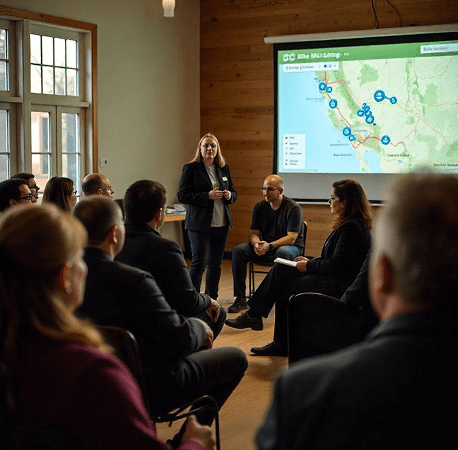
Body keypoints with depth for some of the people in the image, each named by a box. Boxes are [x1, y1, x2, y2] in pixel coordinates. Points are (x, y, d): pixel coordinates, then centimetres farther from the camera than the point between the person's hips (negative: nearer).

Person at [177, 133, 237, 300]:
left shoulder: (224, 168, 12)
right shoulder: (191, 168, -4)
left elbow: (233, 192, 20)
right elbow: (182, 195, -11)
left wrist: (229, 195, -5)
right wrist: (207, 196, -19)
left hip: (222, 224, 6)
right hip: (200, 223, -5)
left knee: (215, 264, 11)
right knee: (199, 263, -7)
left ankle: (211, 300, 21)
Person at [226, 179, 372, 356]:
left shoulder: (351, 227, -18)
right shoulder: (349, 224, 14)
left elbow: (335, 264, -22)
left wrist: (308, 266, -8)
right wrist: (310, 262, 10)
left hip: (336, 287, -10)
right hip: (333, 282, 10)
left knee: (280, 275, -4)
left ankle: (253, 316, 15)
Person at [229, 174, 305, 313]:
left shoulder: (293, 208, -14)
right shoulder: (260, 206, 2)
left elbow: (291, 238, -20)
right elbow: (253, 232, 4)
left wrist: (270, 246, -32)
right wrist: (257, 244, -20)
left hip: (291, 247, -5)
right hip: (265, 246, 5)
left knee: (282, 252, -41)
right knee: (238, 250, -18)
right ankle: (240, 299, -16)